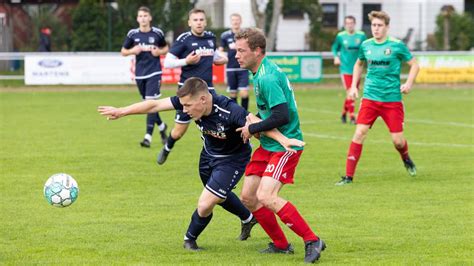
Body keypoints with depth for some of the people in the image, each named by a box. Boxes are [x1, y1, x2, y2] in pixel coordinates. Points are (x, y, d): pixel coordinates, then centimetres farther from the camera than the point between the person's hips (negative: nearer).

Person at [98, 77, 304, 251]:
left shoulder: (229, 112, -40)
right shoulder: (190, 100, -23)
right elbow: (154, 105, -17)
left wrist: (283, 140, -59)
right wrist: (121, 112, -15)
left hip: (233, 159, -7)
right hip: (209, 155, 7)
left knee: (205, 205, -10)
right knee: (219, 196, 29)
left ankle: (190, 239, 20)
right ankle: (248, 219, 58)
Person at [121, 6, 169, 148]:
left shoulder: (157, 33, -1)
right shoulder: (132, 34, 2)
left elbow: (166, 48, 14)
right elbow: (123, 51, 10)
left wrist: (159, 52, -8)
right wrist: (133, 50, -10)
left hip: (154, 73, -3)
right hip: (140, 74, 3)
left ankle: (148, 136, -16)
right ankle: (161, 126, 36)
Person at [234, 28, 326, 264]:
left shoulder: (267, 78, -21)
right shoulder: (262, 72, 11)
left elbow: (282, 115, -28)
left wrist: (252, 128, -15)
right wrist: (254, 120, 5)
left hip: (285, 145, -10)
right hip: (268, 145, 10)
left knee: (266, 196, -22)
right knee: (248, 196, 7)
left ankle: (312, 241, -13)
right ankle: (281, 244, 20)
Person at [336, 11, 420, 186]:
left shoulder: (397, 46, -6)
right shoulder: (366, 46, 5)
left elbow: (414, 65, 3)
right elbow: (359, 64, 25)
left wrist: (409, 83, -12)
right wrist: (354, 86, 15)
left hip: (392, 99, -2)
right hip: (370, 97, 2)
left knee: (397, 140, -1)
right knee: (359, 133, -13)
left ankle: (406, 159, 36)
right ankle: (349, 176, -10)